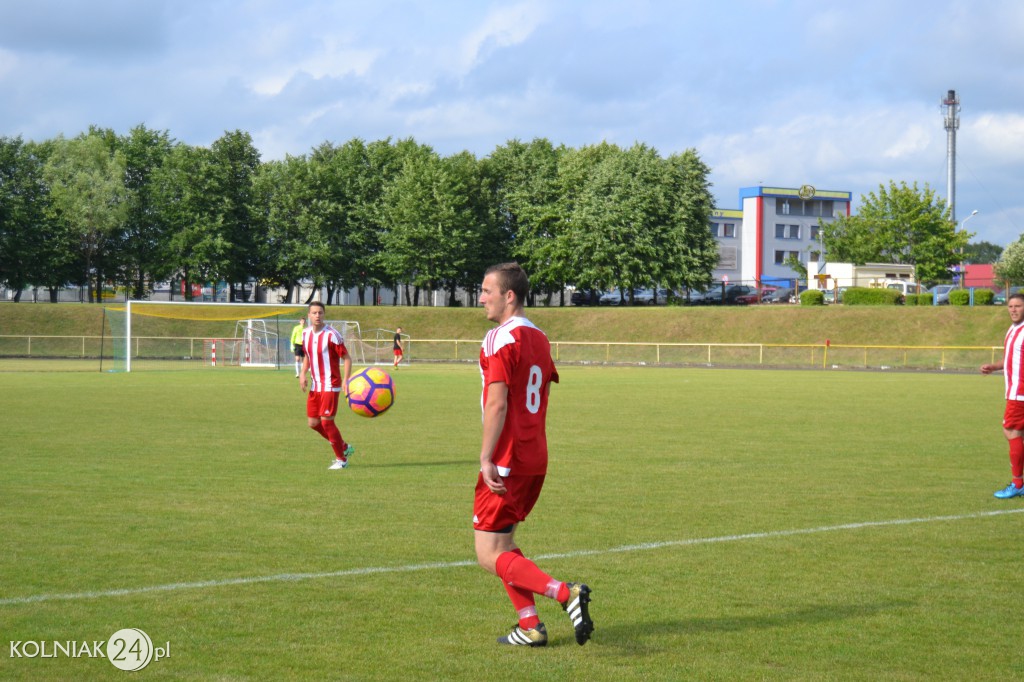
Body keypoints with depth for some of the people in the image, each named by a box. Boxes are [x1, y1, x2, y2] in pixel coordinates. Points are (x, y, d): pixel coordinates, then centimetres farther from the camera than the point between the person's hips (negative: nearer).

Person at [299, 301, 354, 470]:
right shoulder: (306, 334, 6)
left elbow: (347, 358, -12)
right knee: (313, 423, 8)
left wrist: (345, 381, -21)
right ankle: (344, 447, 26)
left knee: (326, 421, -11)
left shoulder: (331, 334, -15)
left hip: (330, 385, -7)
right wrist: (303, 374, 4)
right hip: (315, 385, 7)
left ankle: (341, 459, 5)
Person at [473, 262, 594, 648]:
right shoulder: (539, 338, 14)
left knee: (489, 555, -5)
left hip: (506, 462, -9)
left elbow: (497, 404, -21)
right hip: (536, 459, 9)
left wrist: (486, 459, -21)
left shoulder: (500, 339, -13)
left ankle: (565, 594, -19)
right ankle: (529, 626, 15)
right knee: (503, 543, 19)